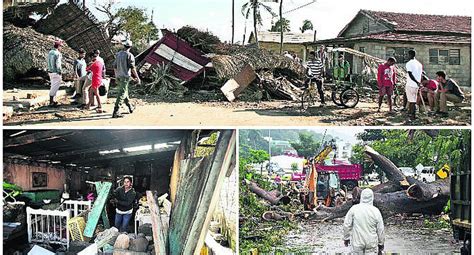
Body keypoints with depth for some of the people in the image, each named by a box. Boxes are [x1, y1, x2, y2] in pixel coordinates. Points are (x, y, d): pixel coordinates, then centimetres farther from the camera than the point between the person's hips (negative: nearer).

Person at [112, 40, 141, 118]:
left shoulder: (118, 54, 9)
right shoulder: (129, 55, -11)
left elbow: (115, 67, 14)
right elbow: (132, 68, -14)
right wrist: (137, 77, -8)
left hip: (118, 77, 7)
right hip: (125, 77, -7)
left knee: (124, 92, 20)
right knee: (122, 94, -8)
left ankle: (130, 108, 33)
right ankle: (115, 112, -15)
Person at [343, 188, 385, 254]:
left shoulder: (354, 209, -9)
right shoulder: (376, 211, -8)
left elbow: (347, 225, -4)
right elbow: (380, 229, -2)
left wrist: (346, 238, 9)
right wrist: (381, 243, 11)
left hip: (357, 244, 0)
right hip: (371, 245, 0)